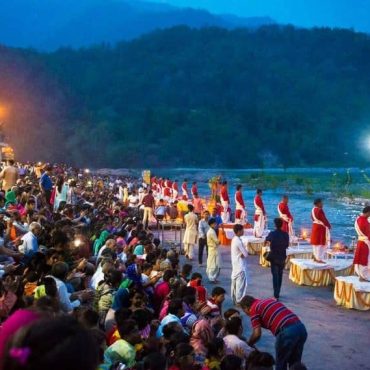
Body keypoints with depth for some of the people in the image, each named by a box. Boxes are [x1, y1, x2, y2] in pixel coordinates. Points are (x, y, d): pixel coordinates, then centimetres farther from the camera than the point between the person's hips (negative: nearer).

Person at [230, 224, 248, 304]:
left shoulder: (234, 239, 8)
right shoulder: (238, 241, -21)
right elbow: (246, 254, -18)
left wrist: (242, 254, -6)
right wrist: (243, 254, -1)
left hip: (235, 265, 10)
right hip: (240, 266, -10)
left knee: (235, 283, 14)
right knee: (241, 283, -4)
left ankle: (235, 300, 21)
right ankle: (239, 301, 0)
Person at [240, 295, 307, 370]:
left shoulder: (254, 309, 6)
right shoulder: (269, 300, 28)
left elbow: (257, 334, -2)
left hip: (287, 332, -8)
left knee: (280, 364, 13)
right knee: (295, 364, 21)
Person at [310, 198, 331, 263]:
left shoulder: (313, 209, 7)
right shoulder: (320, 210, -22)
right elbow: (324, 219, -18)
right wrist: (329, 225, -6)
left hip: (315, 226, 9)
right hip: (321, 227, -9)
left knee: (316, 242, 15)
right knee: (321, 243, -3)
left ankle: (315, 257, 23)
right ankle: (319, 259, -1)